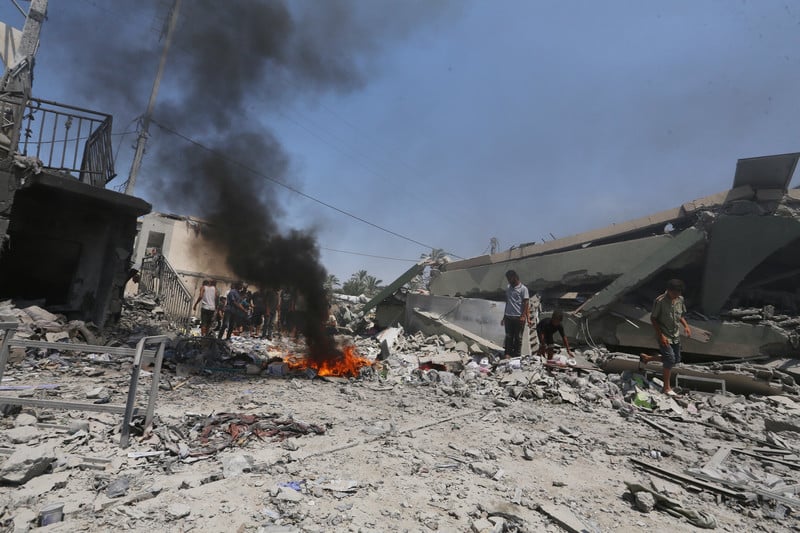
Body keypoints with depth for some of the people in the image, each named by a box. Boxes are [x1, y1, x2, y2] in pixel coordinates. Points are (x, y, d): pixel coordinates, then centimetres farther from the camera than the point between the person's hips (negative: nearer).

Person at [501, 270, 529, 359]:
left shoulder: (523, 289, -4)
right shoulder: (508, 288, 12)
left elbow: (525, 303, -7)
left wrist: (523, 316, -16)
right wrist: (504, 316, 16)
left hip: (519, 317, -4)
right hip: (508, 316, 4)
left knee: (518, 337, 3)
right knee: (508, 336, 3)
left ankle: (517, 355, 11)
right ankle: (507, 353, 5)